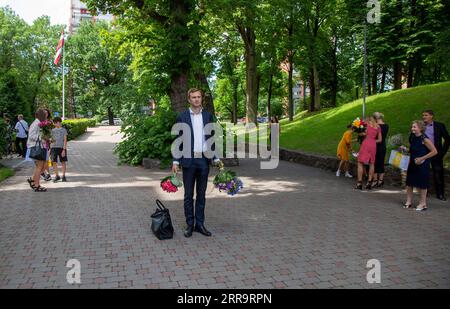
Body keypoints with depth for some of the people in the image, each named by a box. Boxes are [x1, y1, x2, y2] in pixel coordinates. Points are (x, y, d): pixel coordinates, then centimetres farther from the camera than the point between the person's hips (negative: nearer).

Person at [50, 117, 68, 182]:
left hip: (61, 148, -3)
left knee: (63, 162, 3)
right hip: (54, 147, 3)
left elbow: (65, 140, -4)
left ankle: (63, 176, 12)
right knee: (54, 162, -1)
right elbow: (52, 140, 15)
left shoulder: (64, 130, 1)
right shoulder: (53, 130, 11)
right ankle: (57, 176, 10)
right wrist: (50, 149, 10)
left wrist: (64, 149, -12)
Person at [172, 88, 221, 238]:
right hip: (188, 160, -2)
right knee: (188, 195, 6)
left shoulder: (208, 116, 6)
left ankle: (199, 224, 19)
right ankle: (190, 224, 16)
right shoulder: (182, 117, -1)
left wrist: (216, 158, 5)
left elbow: (212, 138, 10)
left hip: (204, 160, 2)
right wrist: (175, 161, -5)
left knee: (201, 194, 9)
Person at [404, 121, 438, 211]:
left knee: (422, 185, 3)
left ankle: (423, 204, 15)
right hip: (412, 164, 7)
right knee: (409, 183, 8)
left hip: (422, 165, -7)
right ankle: (409, 202, 18)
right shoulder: (412, 138, 6)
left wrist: (422, 158, -16)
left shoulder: (424, 139, -15)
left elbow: (434, 151, -16)